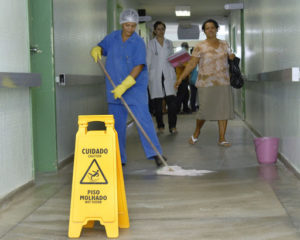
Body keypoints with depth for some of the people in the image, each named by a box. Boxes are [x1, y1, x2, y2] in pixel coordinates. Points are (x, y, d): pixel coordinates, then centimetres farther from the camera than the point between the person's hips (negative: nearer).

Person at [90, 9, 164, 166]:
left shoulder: (139, 43, -9)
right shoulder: (113, 37, 6)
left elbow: (139, 67, -17)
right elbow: (101, 47, 21)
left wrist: (124, 86, -25)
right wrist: (96, 50, -5)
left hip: (135, 89, -5)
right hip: (114, 89, 5)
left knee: (143, 119, -11)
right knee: (116, 123, 8)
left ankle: (155, 153, -8)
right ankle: (119, 158, 17)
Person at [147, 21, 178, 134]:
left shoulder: (169, 43, 15)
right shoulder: (151, 43, 6)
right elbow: (148, 60, 3)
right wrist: (146, 76, -3)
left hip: (168, 74, 2)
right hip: (156, 75, -2)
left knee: (171, 100, -10)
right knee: (157, 101, 1)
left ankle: (172, 126, -7)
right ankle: (160, 126, 11)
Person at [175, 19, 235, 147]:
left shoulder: (224, 44, 11)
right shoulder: (200, 46, -1)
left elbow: (230, 57, 24)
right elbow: (191, 64, -3)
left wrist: (232, 57, -1)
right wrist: (180, 78, -11)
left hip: (223, 83, 4)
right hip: (206, 84, -4)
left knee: (224, 110, -1)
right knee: (204, 111, -5)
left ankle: (222, 138, 6)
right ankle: (196, 132, 22)